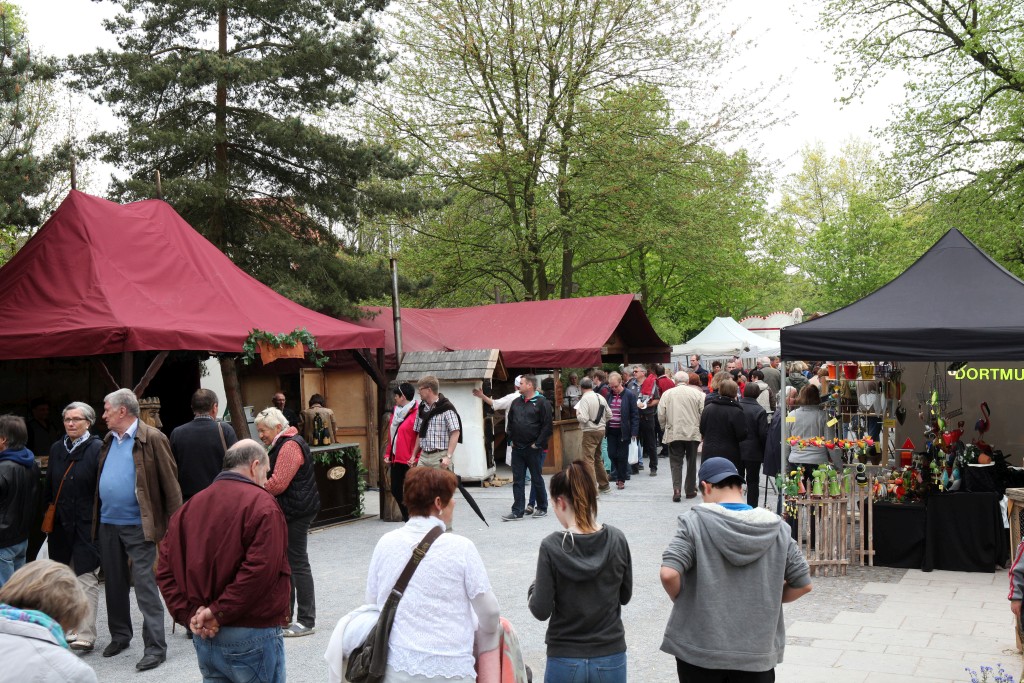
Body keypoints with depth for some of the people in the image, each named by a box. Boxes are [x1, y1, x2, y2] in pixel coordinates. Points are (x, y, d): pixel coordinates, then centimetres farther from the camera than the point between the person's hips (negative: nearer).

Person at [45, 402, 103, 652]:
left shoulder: (97, 449, -8)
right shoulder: (56, 449, 11)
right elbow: (48, 488, 16)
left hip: (87, 525, -6)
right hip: (61, 525, 6)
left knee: (86, 579, -5)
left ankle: (86, 635, -2)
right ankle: (74, 628, 24)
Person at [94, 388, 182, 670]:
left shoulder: (152, 439, -12)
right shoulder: (108, 440, 11)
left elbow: (170, 484, -12)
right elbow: (101, 480, 17)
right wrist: (96, 517, 9)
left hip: (138, 526, -7)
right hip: (107, 524, 7)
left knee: (146, 587, -4)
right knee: (114, 583, 18)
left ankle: (155, 647, 2)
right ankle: (120, 636, 33)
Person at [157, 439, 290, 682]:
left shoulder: (191, 505, 9)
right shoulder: (260, 503, -12)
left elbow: (165, 569, 5)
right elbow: (260, 570, -23)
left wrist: (188, 615, -1)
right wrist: (219, 612, -14)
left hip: (204, 635, 7)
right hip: (252, 635, -6)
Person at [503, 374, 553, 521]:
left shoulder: (542, 403, -9)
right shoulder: (516, 403, 12)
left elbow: (547, 425, -12)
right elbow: (510, 422, 20)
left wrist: (538, 444, -13)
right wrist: (511, 440, 10)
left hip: (533, 449, -6)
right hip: (517, 448, 6)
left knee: (536, 479, 5)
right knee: (517, 480, 5)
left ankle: (542, 508, 19)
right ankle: (517, 511, 8)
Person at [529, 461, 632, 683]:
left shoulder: (552, 547, -16)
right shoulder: (617, 540, -7)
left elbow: (541, 610, -13)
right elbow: (625, 596, 4)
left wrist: (534, 587, 5)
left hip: (566, 661, -2)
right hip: (611, 658, 3)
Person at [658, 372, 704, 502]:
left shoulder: (667, 394, -2)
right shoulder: (697, 393, -3)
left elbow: (661, 416, -2)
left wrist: (666, 425, 18)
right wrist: (702, 429, 11)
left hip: (674, 434, 0)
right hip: (693, 433, 0)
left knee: (676, 462, 4)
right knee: (691, 462, 13)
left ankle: (676, 489, -12)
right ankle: (690, 490, 19)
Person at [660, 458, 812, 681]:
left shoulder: (694, 522, -11)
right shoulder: (776, 527, 0)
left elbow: (669, 574, -20)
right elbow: (803, 584, 3)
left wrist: (681, 600, -1)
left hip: (700, 651, -2)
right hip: (758, 653, 2)